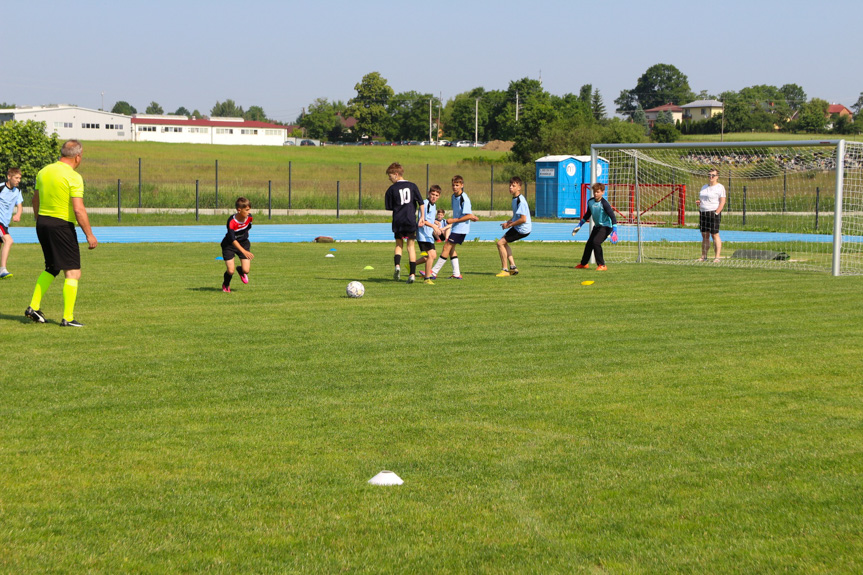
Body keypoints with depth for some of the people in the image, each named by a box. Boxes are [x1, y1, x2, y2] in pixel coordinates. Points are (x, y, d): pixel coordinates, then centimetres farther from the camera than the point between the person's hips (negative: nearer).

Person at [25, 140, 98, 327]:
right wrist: (89, 235, -14)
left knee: (51, 268, 23)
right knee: (73, 272, 0)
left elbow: (35, 201, 16)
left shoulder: (43, 172, 8)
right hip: (62, 226, -8)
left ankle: (34, 307, 18)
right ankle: (68, 318, -3)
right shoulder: (73, 177, -14)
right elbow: (78, 209, -19)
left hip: (42, 223, 8)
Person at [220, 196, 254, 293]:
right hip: (229, 245, -4)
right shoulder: (231, 222, -30)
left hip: (244, 243, 4)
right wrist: (244, 251, -45)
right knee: (230, 271, -11)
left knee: (246, 270, -11)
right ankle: (226, 285, 24)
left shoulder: (249, 218, -14)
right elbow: (232, 240, -35)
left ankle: (241, 272, 30)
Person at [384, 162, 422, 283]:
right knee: (411, 246, 7)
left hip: (398, 221, -1)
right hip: (411, 220, 1)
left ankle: (397, 265, -12)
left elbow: (389, 207, 2)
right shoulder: (412, 186, 4)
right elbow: (421, 202, 1)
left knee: (399, 245, 15)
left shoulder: (392, 189, -1)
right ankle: (412, 273, 1)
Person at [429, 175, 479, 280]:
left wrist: (454, 220, -20)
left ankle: (434, 272, -8)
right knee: (451, 249, 12)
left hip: (461, 228, -9)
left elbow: (468, 216, -22)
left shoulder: (464, 199, -18)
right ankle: (456, 274, 16)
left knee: (447, 247, -9)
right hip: (456, 228, 9)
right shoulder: (454, 196, 10)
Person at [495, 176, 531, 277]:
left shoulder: (520, 200, -22)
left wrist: (509, 225, -18)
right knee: (504, 242, 23)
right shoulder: (515, 198, 9)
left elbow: (523, 219, -27)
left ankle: (504, 270, -2)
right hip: (518, 228, 11)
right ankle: (513, 267, 23)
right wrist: (508, 221, 7)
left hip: (522, 230, -11)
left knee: (500, 243, -10)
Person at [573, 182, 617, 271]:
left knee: (596, 242, -24)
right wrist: (579, 225, 21)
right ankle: (584, 264, 35)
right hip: (597, 226, 8)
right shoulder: (590, 201, 1)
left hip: (606, 226, -8)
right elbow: (587, 215, 18)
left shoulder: (604, 203, -20)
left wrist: (614, 231, -31)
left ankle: (602, 265, -15)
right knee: (589, 244, 13)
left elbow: (612, 216, -23)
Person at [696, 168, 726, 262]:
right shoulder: (704, 187, 19)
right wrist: (698, 202, 4)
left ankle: (717, 257, -6)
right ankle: (703, 256, 10)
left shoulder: (720, 187, -3)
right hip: (703, 212, 7)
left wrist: (716, 213, -18)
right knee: (704, 236, 7)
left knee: (715, 235, -7)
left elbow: (722, 202, -9)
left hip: (713, 212, -7)